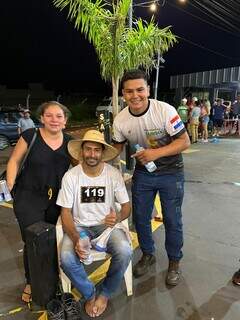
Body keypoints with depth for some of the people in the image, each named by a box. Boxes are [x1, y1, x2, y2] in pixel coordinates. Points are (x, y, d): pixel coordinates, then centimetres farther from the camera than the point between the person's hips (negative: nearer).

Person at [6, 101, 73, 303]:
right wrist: (10, 186, -7)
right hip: (29, 198, -3)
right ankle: (31, 283, 26)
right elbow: (14, 161, 0)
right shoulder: (30, 136, -7)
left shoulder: (70, 142, 3)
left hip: (58, 199, 3)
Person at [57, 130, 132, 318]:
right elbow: (66, 212, -7)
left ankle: (105, 294, 4)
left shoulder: (114, 174, -8)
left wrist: (118, 217, -28)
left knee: (124, 252, -28)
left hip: (107, 225, 0)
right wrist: (76, 238, -24)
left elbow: (126, 206, -3)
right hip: (80, 226, 0)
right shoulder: (70, 176, -10)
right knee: (67, 258, -28)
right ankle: (90, 294, 5)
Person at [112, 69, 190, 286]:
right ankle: (148, 255, 39)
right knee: (140, 217, 13)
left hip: (170, 172, -3)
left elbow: (184, 141, -20)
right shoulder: (120, 120, -11)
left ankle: (174, 262, 30)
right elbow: (117, 148, 5)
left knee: (172, 220, 5)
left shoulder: (165, 110, -23)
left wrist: (156, 153, -33)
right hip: (142, 172, 4)